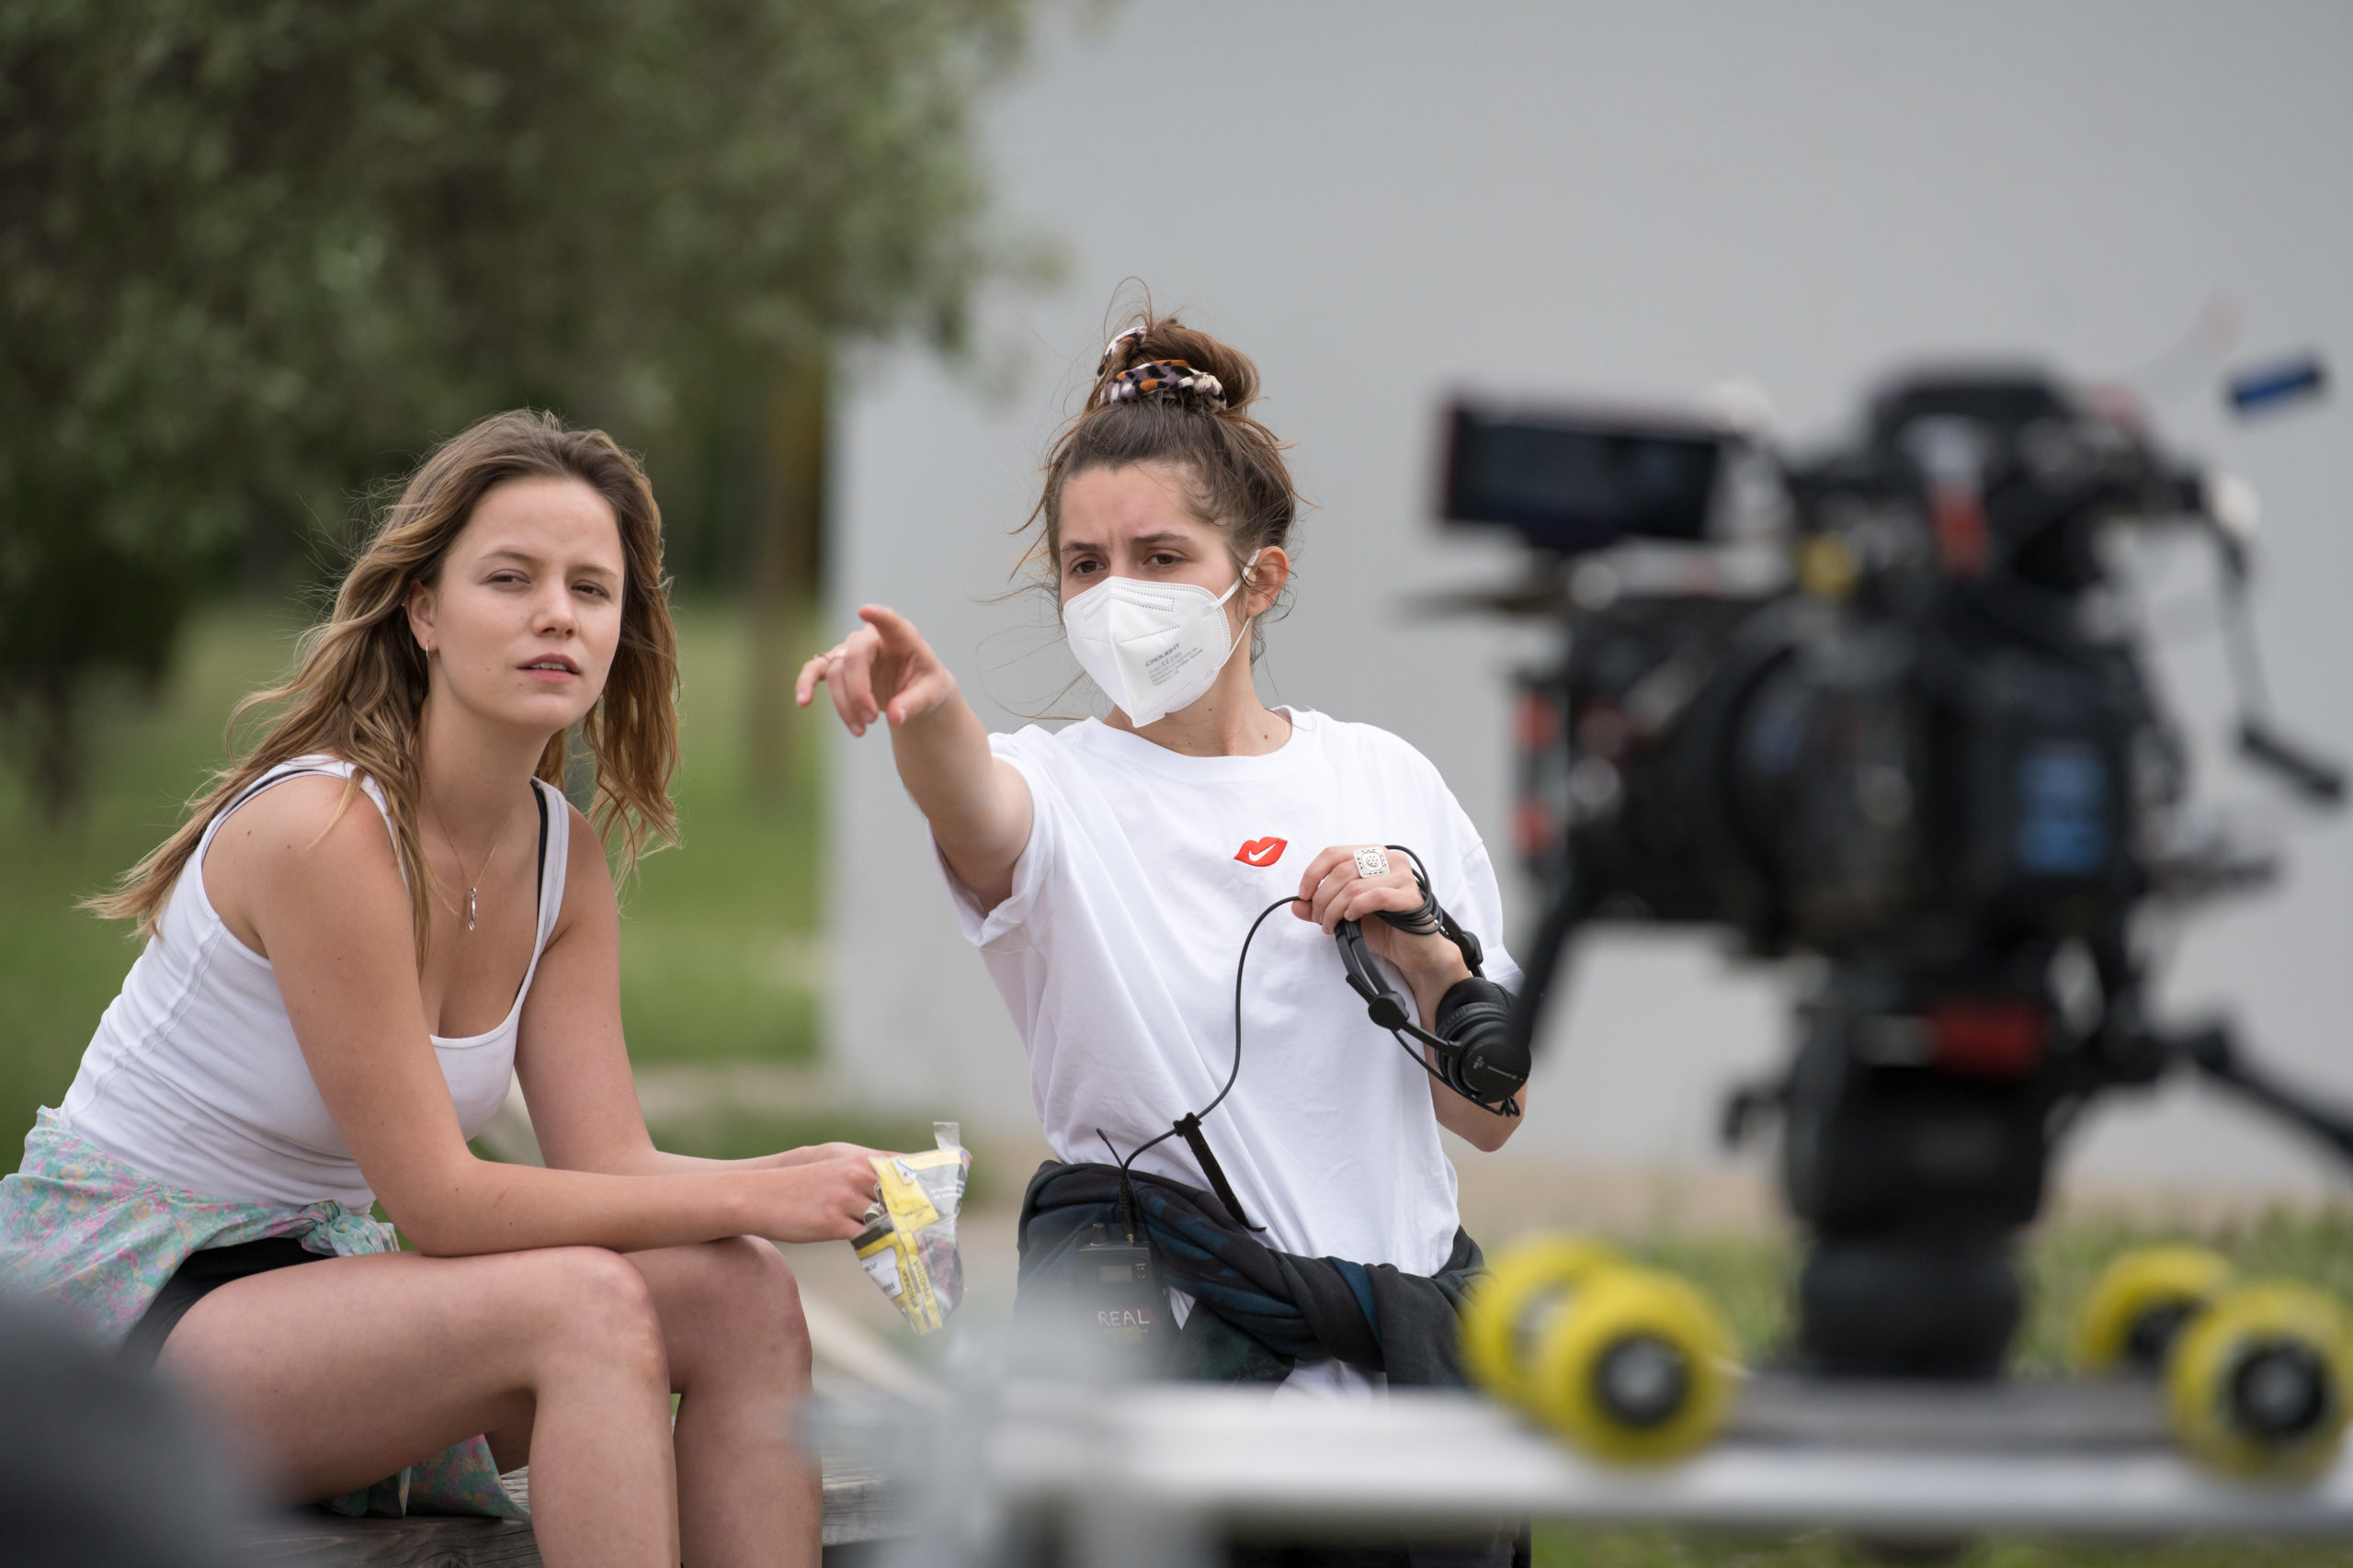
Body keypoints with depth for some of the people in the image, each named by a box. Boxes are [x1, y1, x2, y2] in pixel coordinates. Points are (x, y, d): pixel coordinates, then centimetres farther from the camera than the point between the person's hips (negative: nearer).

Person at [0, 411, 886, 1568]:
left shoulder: (567, 858, 3)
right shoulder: (321, 825, -22)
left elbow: (611, 1163, -2)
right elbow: (437, 1200, -22)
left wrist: (802, 1179, -21)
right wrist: (747, 1199, -20)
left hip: (305, 1273, 8)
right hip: (120, 1297, -8)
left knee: (743, 1300, -11)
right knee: (585, 1306, -29)